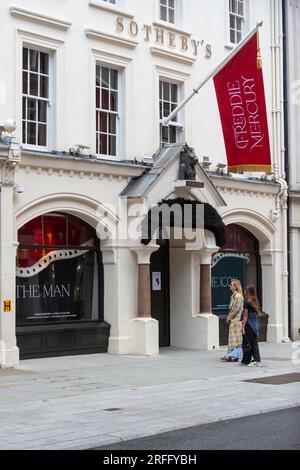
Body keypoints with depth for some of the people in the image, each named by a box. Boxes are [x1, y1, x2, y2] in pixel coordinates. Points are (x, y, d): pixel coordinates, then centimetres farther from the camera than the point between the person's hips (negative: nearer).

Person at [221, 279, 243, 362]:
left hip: (236, 320, -9)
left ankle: (233, 355, -6)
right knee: (233, 338, 9)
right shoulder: (234, 296, 15)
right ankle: (231, 355, 11)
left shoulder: (238, 296, -14)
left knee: (236, 338, -6)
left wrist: (229, 318, -11)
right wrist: (229, 318, 10)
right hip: (233, 320, 9)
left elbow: (236, 309, -18)